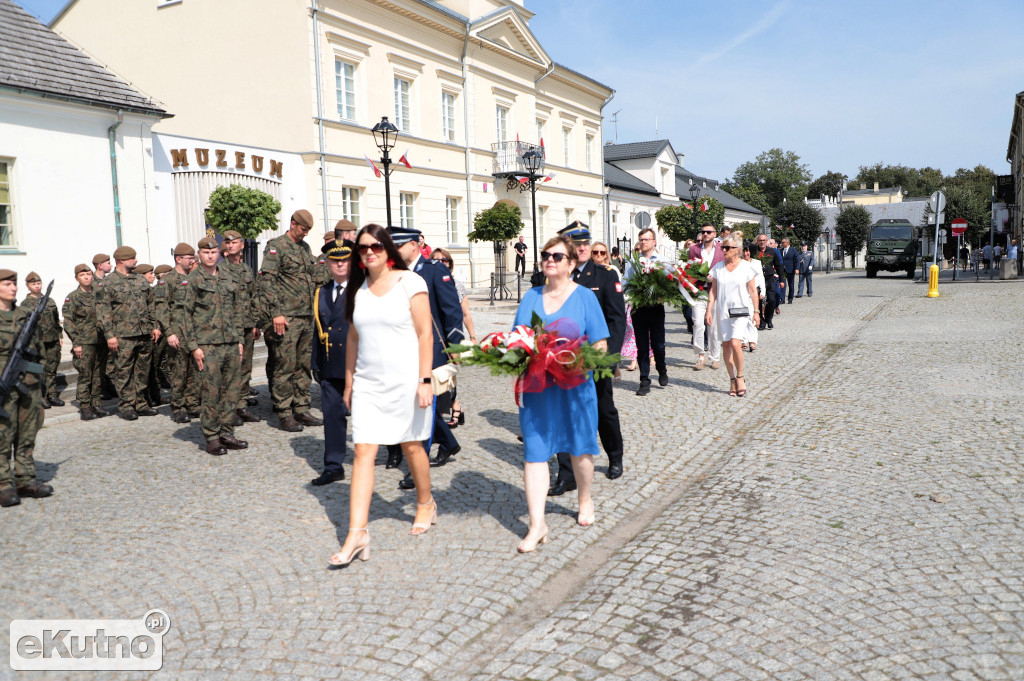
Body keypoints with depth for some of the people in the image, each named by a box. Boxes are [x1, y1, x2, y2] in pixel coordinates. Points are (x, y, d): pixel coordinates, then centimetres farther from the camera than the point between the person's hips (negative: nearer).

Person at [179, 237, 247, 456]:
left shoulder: (228, 280, 15)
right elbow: (186, 315, -3)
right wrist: (193, 346, -9)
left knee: (231, 390, 7)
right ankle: (212, 438, 5)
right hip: (207, 346, -5)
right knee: (210, 392, -3)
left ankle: (227, 433, 16)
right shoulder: (193, 280, -1)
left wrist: (239, 340, 13)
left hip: (231, 344, 5)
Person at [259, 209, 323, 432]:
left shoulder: (305, 247, 18)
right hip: (286, 318, -7)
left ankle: (301, 410, 17)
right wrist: (275, 313, -19)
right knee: (285, 366, -4)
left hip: (307, 317, 8)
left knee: (304, 365, 10)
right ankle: (284, 414, 2)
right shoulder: (276, 246, -6)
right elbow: (267, 281, -12)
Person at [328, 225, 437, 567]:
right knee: (363, 452, -4)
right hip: (368, 382, 4)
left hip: (405, 380, -3)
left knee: (411, 446, 9)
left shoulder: (410, 282, -5)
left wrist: (424, 380, -13)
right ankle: (357, 533, -3)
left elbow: (424, 334, -8)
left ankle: (426, 504, 35)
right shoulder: (358, 288, 9)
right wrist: (349, 381, 14)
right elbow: (353, 338, 14)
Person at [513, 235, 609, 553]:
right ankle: (537, 524, 3)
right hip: (534, 387, 2)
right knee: (534, 451, -2)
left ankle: (585, 500, 38)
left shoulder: (584, 296, 1)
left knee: (579, 448, 12)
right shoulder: (531, 297, 10)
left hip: (574, 386, -2)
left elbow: (600, 345, -1)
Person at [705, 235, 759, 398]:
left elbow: (753, 290, 3)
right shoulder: (718, 267, 5)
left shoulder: (745, 268, -1)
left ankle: (740, 377, 2)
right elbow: (713, 290, 8)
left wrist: (756, 311, 0)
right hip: (723, 311, 4)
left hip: (741, 310, -3)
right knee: (726, 345, 4)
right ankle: (732, 380, 14)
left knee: (735, 343, -16)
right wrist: (709, 310, 2)